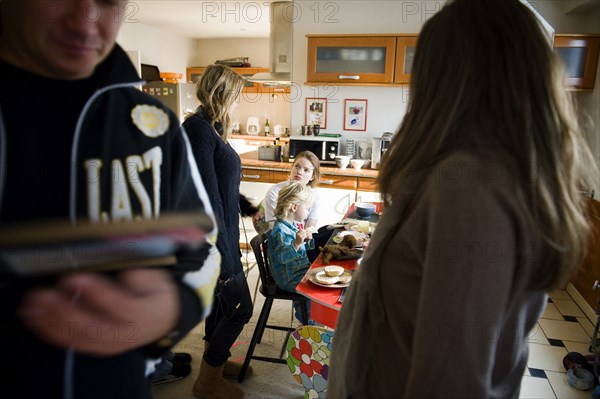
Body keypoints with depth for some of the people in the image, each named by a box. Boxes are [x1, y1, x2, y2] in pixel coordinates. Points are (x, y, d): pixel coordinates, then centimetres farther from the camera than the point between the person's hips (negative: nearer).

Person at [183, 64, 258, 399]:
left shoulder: (209, 129, 11)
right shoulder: (198, 129, -19)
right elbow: (207, 195, -24)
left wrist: (250, 209, 26)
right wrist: (222, 253, -23)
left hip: (221, 231, 10)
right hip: (215, 237, -10)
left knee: (221, 299, 21)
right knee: (241, 307, 1)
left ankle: (216, 361, 41)